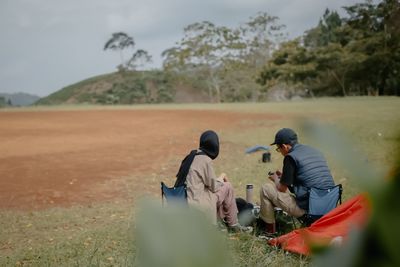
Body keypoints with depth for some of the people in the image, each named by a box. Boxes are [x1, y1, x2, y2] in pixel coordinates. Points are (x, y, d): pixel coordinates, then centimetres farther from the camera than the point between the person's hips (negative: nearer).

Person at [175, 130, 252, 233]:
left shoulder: (192, 156, 10)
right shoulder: (206, 160, -14)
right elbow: (214, 187, -6)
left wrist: (219, 179, 14)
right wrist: (222, 177, 11)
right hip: (196, 204, -8)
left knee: (221, 186, 21)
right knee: (228, 187, 5)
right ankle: (233, 224, 15)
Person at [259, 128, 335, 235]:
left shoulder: (291, 157, -9)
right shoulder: (316, 152, 14)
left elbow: (282, 188, -2)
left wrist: (275, 178, 21)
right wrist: (283, 176, 30)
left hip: (306, 208, -8)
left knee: (265, 189, 8)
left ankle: (269, 228, 20)